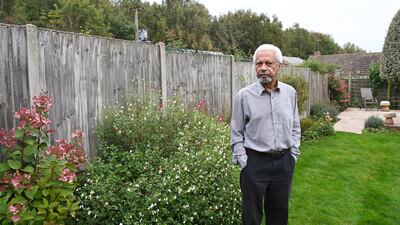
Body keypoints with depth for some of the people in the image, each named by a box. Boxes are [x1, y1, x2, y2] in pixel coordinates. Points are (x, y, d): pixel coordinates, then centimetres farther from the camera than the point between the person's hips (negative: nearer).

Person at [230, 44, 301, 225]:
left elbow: (295, 126, 11)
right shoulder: (244, 95, -8)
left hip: (284, 161, 3)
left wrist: (294, 153, 5)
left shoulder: (290, 92, 2)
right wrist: (242, 161, -7)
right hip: (255, 162, -3)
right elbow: (236, 133, -3)